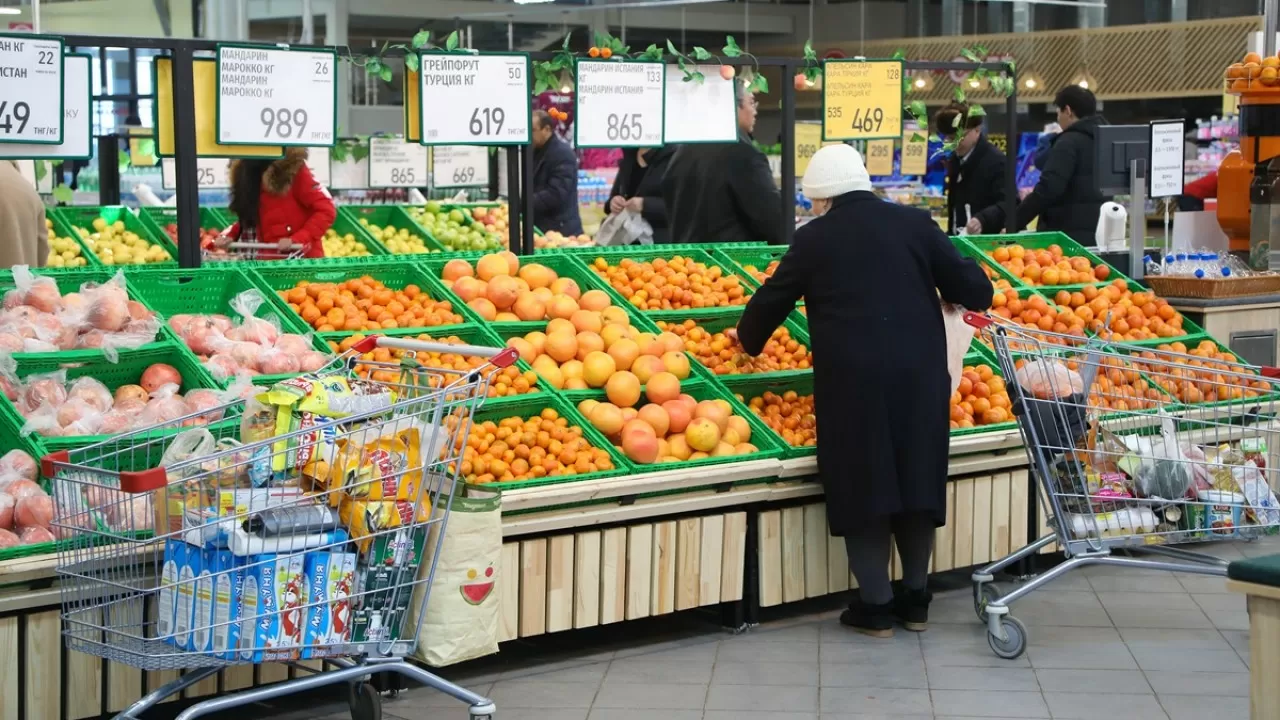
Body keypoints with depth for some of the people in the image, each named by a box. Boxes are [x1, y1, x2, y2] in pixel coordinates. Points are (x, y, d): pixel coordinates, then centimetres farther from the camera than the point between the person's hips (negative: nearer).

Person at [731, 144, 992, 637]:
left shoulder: (815, 238, 3)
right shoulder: (914, 224, 6)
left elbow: (772, 298, 14)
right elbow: (974, 290, 5)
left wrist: (748, 338, 33)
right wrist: (967, 294, 28)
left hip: (853, 380, -2)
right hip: (919, 375, 3)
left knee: (863, 485, 6)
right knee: (917, 479, 13)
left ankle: (875, 605, 9)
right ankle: (916, 600, 20)